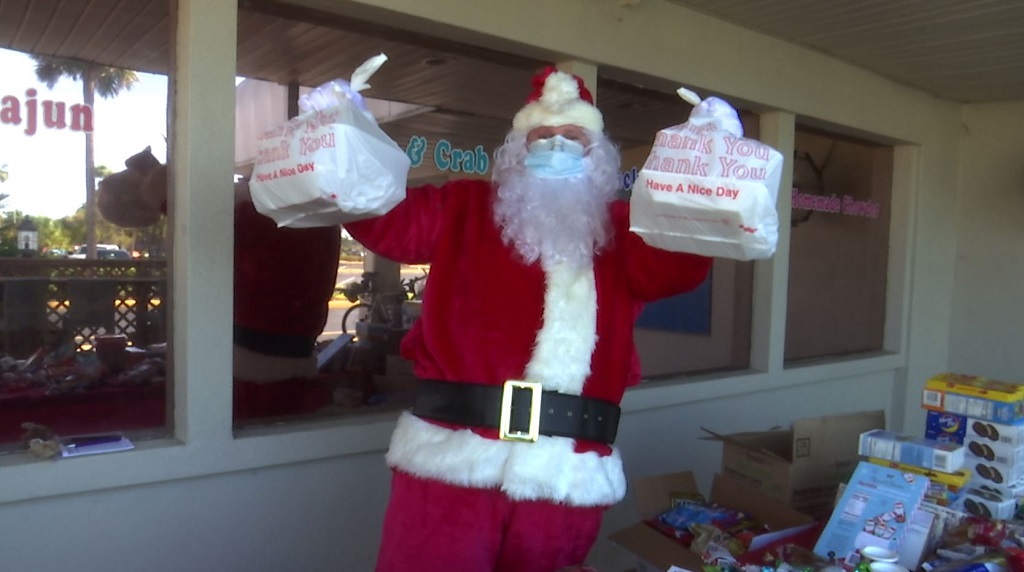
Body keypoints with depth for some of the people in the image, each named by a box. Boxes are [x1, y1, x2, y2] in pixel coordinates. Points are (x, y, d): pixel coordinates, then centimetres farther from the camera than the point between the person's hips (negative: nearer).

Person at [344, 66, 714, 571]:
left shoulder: (622, 233, 11)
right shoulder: (463, 211, 10)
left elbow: (682, 264, -6)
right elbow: (385, 218, 0)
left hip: (566, 474, 1)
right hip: (450, 460, -1)